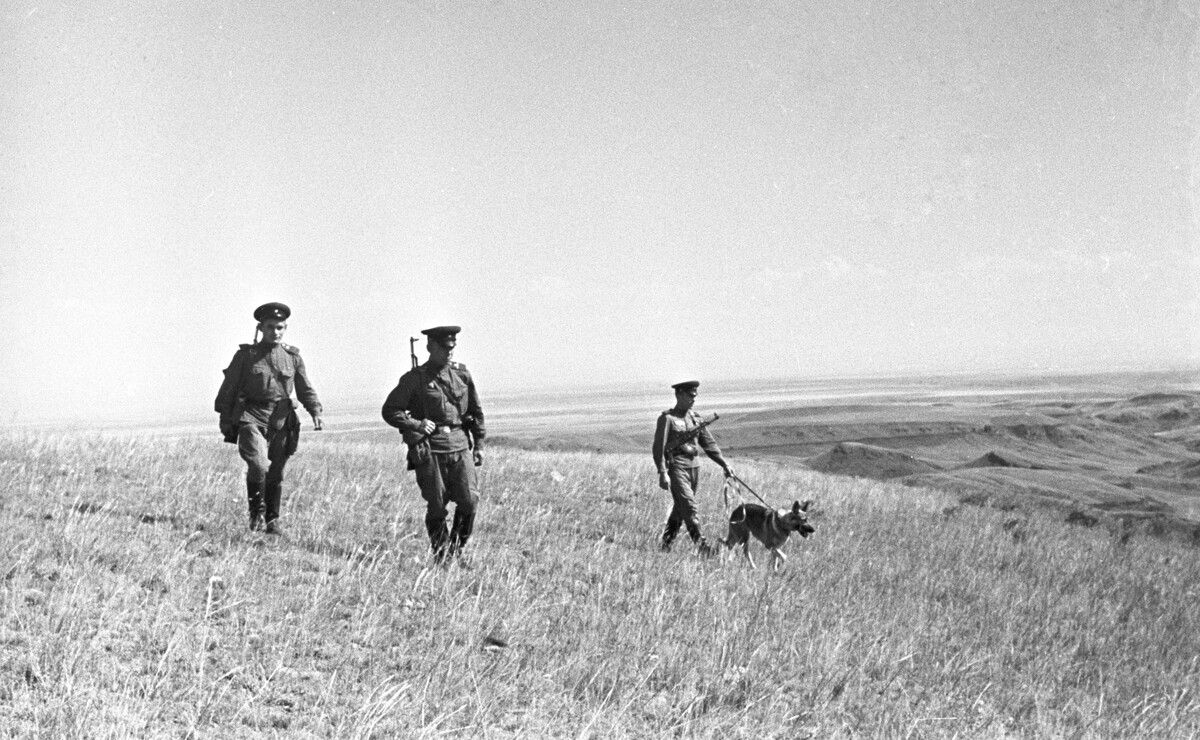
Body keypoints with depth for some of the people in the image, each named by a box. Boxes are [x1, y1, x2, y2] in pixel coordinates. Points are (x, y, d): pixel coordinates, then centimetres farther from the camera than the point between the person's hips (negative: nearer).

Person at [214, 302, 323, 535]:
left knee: (275, 474, 8)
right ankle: (257, 513, -3)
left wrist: (316, 412, -6)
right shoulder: (245, 355, 1)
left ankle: (272, 520, 23)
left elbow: (305, 389, 10)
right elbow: (228, 389, 6)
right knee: (258, 465, -22)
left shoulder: (293, 356, 8)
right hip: (250, 418, -3)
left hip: (281, 420, 3)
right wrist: (225, 420, 3)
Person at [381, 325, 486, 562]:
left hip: (460, 445, 3)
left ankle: (457, 546, 12)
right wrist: (415, 424, -13)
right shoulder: (414, 379, 0)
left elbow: (476, 412, 19)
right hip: (429, 449, -3)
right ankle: (440, 554, 13)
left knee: (469, 499, -9)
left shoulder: (462, 374, 11)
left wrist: (479, 444, 16)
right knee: (437, 505, -1)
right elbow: (390, 411, 1)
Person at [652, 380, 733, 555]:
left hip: (693, 466, 7)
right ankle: (701, 545, -18)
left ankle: (666, 545, 19)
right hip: (676, 467, -7)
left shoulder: (695, 418, 14)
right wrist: (662, 473, -19)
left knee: (679, 508, 10)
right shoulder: (667, 418, -6)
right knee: (689, 506, -13)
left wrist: (724, 464, 10)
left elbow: (709, 443, 17)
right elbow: (659, 447, -10)